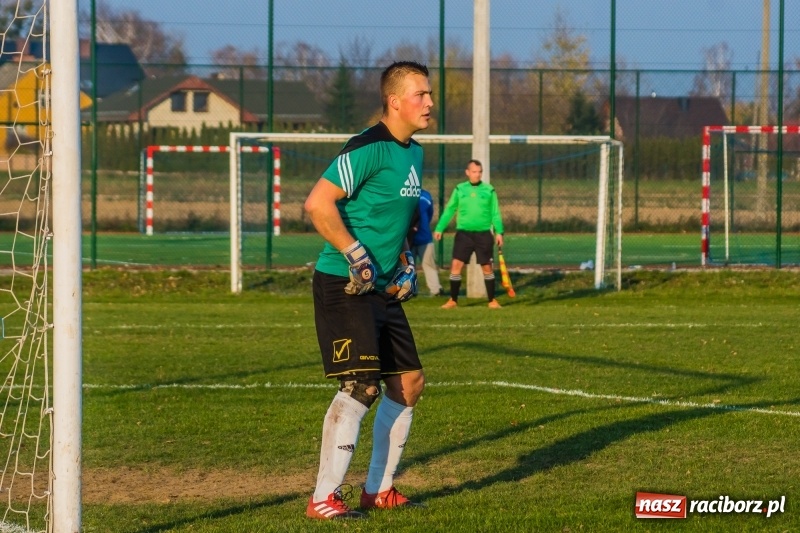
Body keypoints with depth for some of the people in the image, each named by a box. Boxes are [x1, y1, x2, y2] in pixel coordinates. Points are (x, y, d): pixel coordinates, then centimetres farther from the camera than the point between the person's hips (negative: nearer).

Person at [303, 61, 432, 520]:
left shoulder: (414, 153, 13)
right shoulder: (369, 149, -16)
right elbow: (318, 204, -23)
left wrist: (404, 261, 16)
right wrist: (357, 256, -22)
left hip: (383, 289, 10)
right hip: (344, 287, -10)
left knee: (409, 383, 11)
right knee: (362, 386, -16)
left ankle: (380, 490, 21)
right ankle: (324, 498, -11)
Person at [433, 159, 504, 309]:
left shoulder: (489, 190, 2)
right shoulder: (459, 189, 5)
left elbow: (495, 213, 3)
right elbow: (449, 210, 8)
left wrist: (499, 232, -6)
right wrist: (439, 228, 2)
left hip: (484, 234, -1)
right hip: (464, 233, 1)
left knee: (487, 267, 3)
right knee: (456, 265, -7)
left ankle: (492, 300, 14)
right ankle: (453, 300, 2)